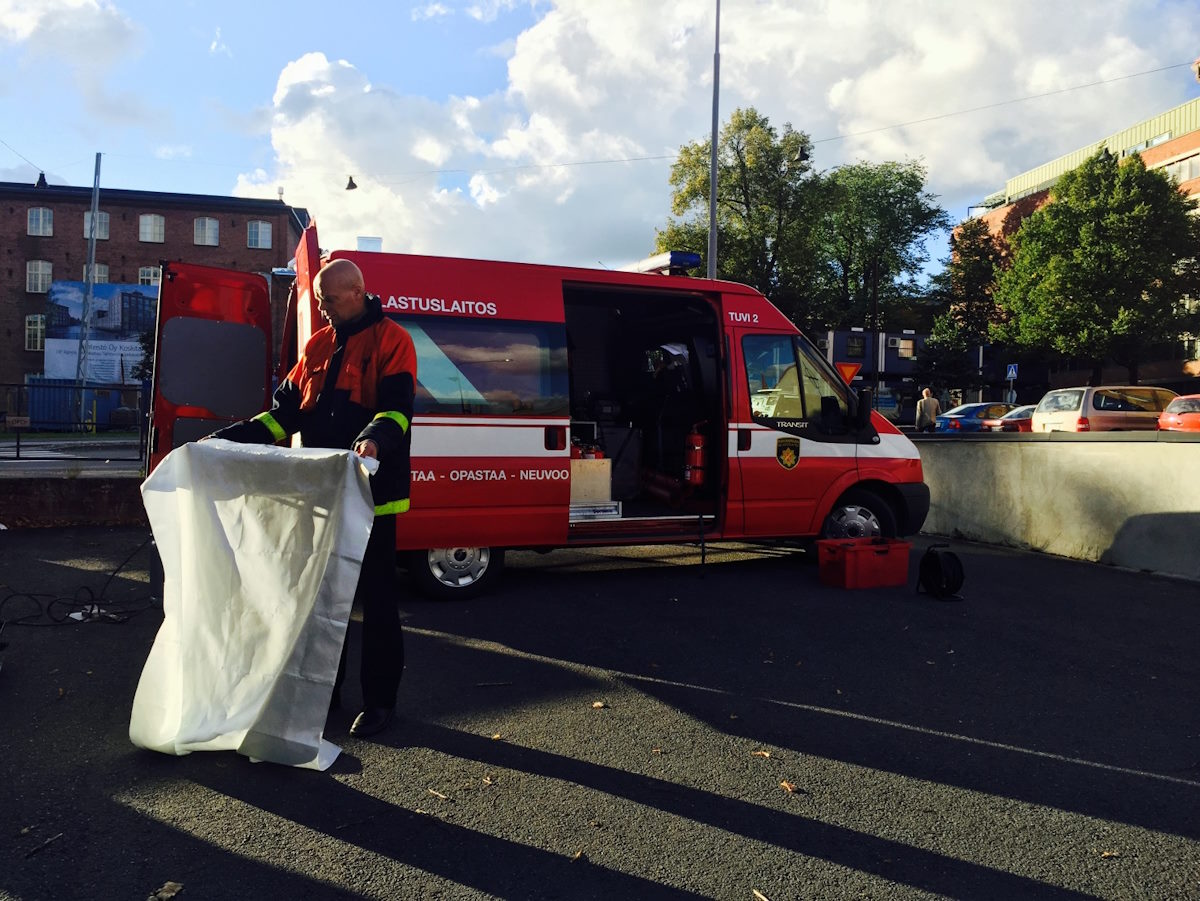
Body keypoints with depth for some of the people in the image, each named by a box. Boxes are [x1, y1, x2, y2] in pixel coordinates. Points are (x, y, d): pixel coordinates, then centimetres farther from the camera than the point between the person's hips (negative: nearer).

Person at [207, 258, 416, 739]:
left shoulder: (391, 340, -5)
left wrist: (376, 438, -38)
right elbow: (287, 409, 15)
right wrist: (231, 438, 4)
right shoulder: (318, 345, 15)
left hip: (371, 494, -7)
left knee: (376, 599, 2)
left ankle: (380, 699, 14)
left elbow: (397, 407, -17)